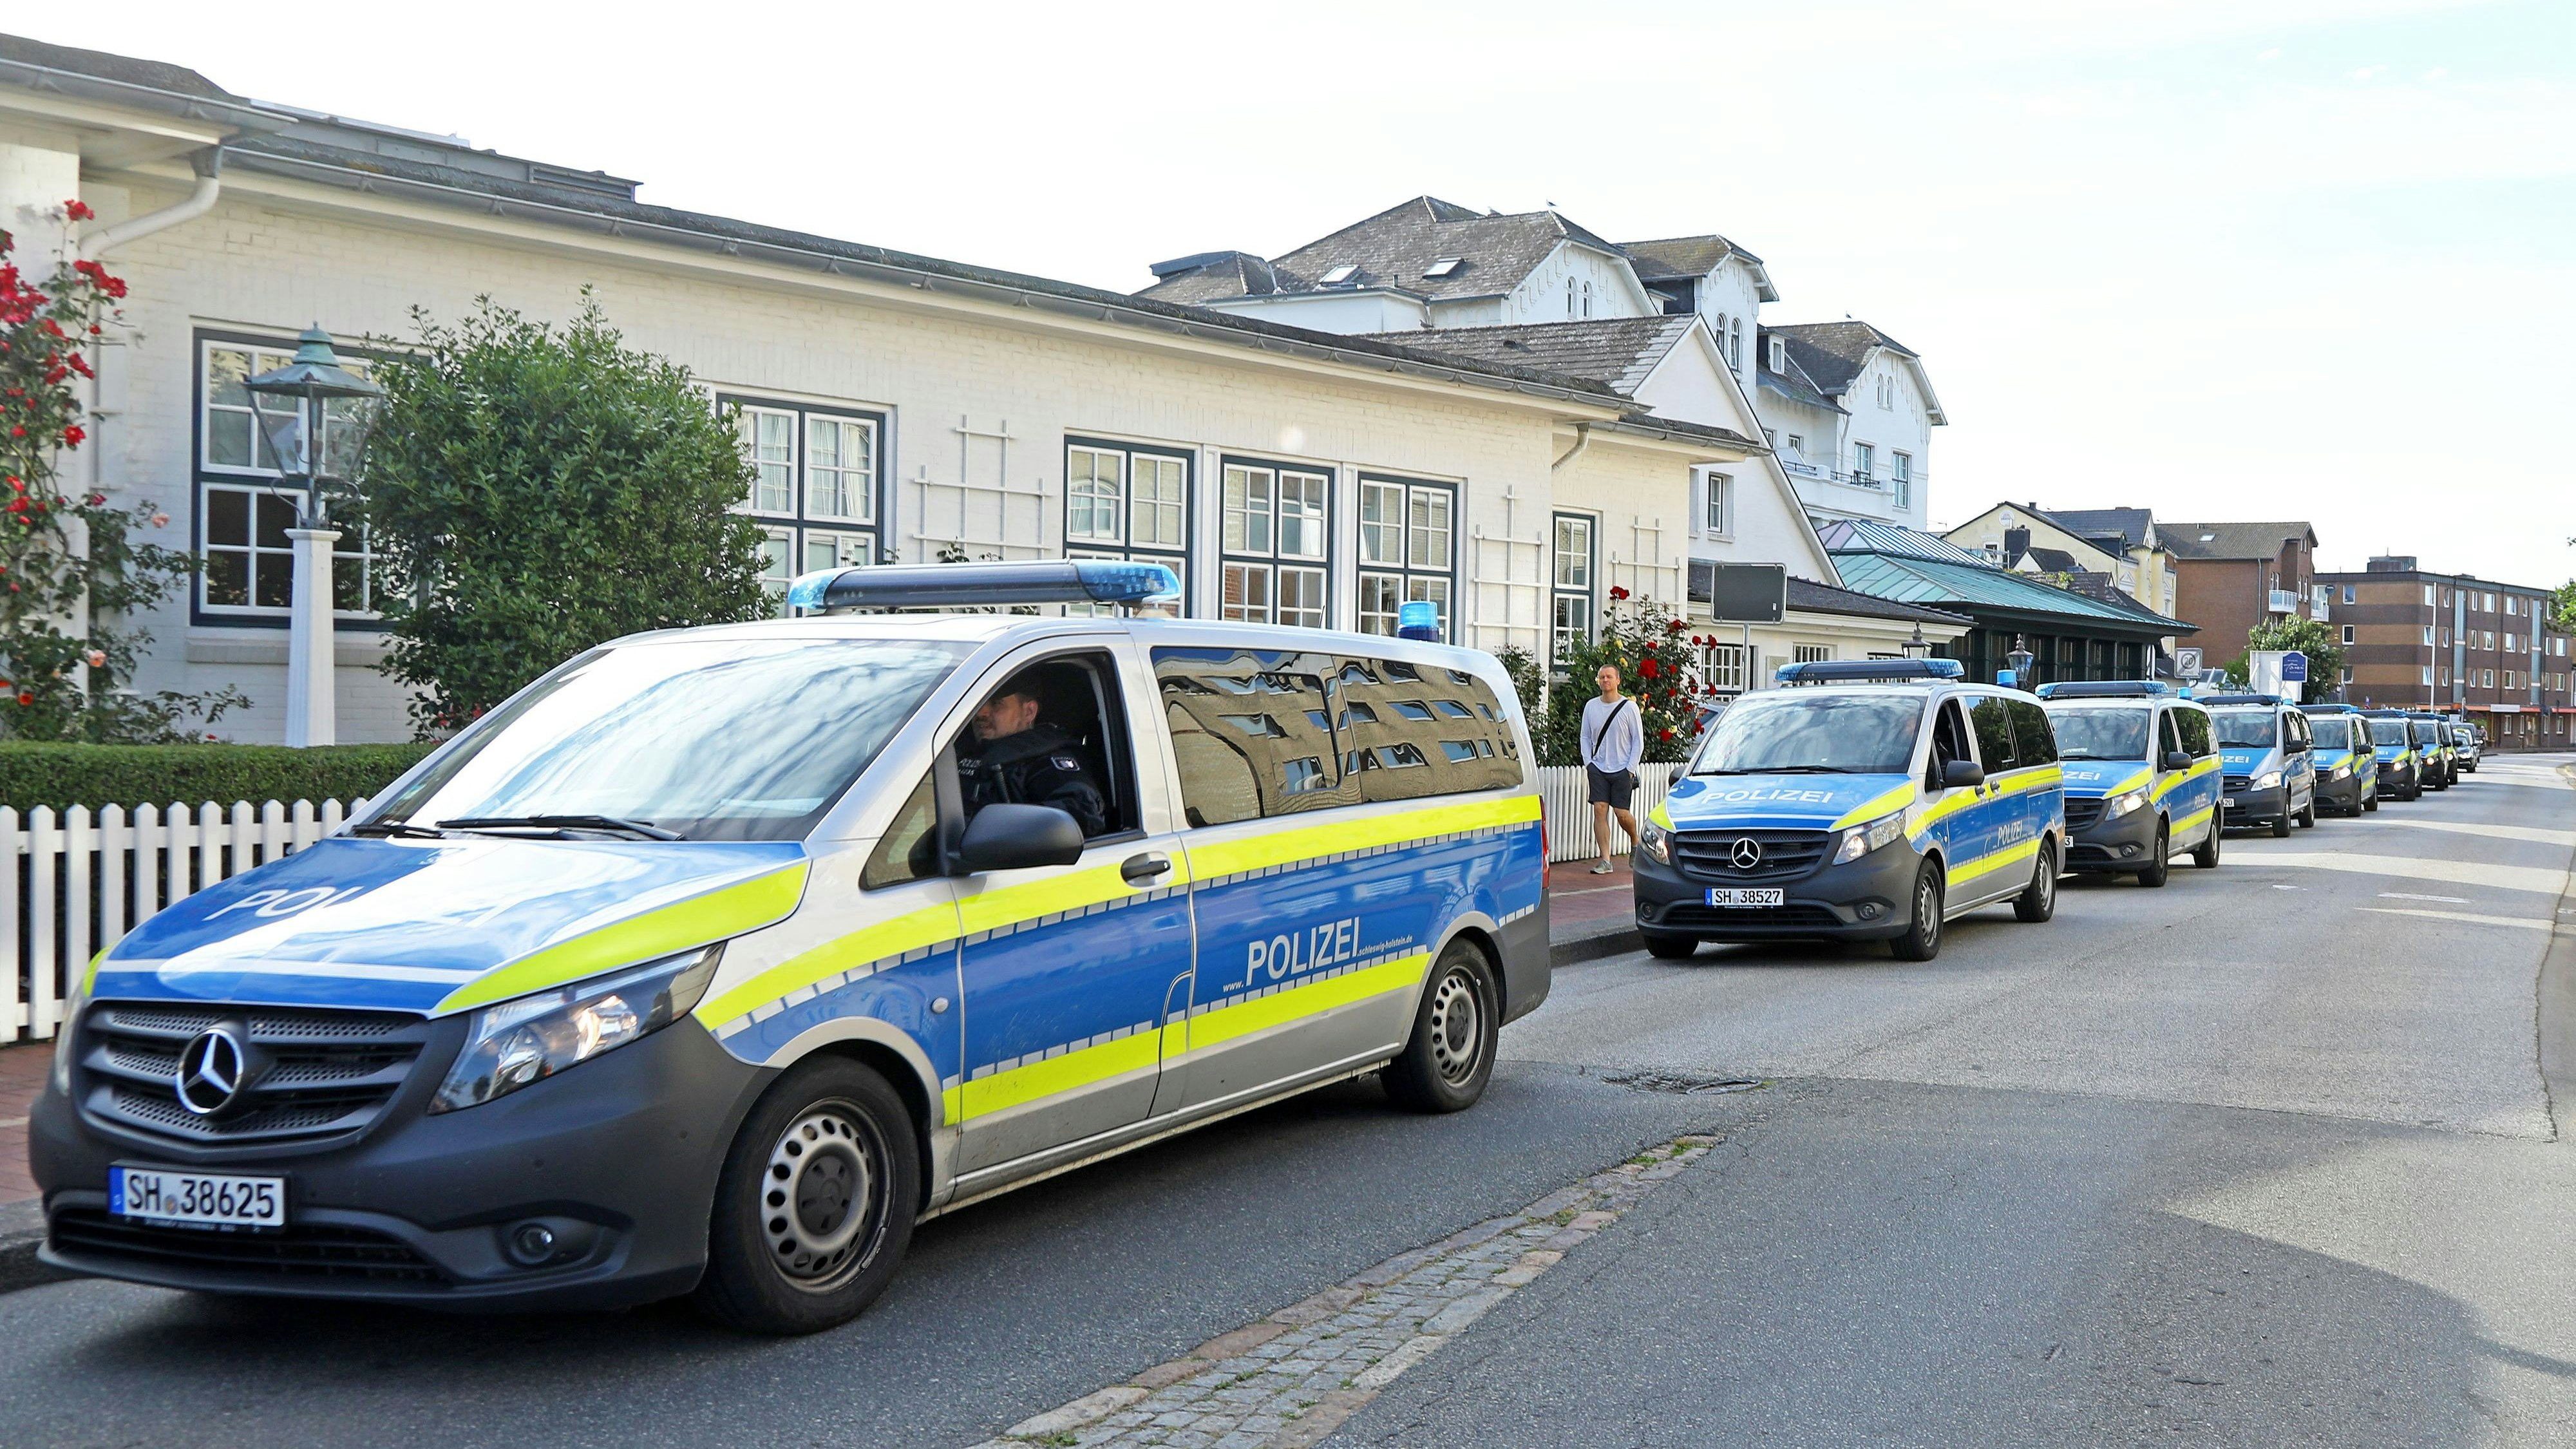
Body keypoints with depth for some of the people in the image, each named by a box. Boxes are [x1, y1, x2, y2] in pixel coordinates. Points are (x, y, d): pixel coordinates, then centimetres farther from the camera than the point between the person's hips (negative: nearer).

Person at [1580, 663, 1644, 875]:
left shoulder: (1629, 707, -2)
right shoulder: (1591, 706, 8)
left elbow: (1638, 740, 0)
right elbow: (1585, 737, 15)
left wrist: (1630, 769, -7)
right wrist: (1588, 763, 2)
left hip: (1622, 769, -3)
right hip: (1598, 768, 3)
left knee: (1621, 813, -5)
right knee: (1600, 810, -8)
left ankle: (1635, 841, 27)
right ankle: (1605, 861, -7)